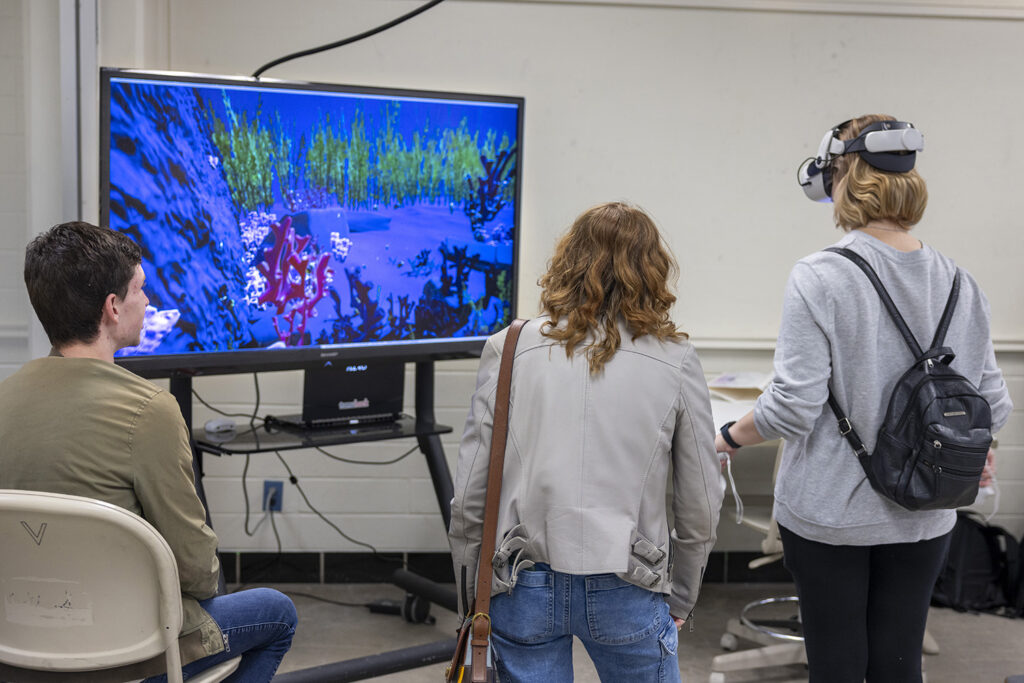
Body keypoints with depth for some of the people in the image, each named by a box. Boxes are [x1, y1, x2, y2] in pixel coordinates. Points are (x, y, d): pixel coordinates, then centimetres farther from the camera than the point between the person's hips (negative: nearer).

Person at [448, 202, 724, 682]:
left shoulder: (510, 349, -2)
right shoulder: (675, 361, -3)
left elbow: (469, 497, -1)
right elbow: (701, 506, 2)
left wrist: (471, 599, 12)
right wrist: (679, 599, 17)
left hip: (524, 584, 1)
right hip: (625, 588, -1)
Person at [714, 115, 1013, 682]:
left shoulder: (819, 278, -17)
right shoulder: (958, 283, -1)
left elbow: (793, 406, -19)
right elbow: (993, 404, 5)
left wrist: (729, 438, -1)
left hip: (831, 513, -4)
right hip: (922, 517, 4)